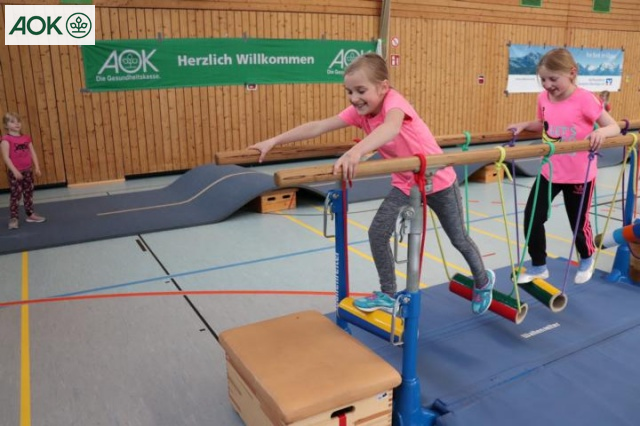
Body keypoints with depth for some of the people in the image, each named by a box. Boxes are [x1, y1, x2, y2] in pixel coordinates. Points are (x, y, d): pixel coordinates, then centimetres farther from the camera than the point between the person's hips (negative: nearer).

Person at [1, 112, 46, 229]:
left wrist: (36, 167, 1)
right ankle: (13, 218, 1)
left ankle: (30, 214, 24)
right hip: (15, 172, -6)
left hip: (27, 170, 6)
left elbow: (32, 153, 9)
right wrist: (14, 171, -22)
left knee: (29, 193, 13)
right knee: (15, 195, -5)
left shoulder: (26, 138, 7)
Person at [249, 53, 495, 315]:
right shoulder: (359, 111, -12)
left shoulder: (393, 100, -31)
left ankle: (483, 282, 42)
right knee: (377, 234, -7)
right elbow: (317, 127, -16)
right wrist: (273, 141, -22)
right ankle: (388, 296, 12)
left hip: (438, 180, -5)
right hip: (404, 183, 5)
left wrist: (356, 151, -73)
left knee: (459, 240, 12)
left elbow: (391, 128, -55)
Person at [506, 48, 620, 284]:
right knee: (532, 216, 0)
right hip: (550, 171, 5)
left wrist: (601, 132, -38)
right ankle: (538, 266, 18)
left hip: (580, 174, -4)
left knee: (579, 222, 11)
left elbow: (615, 127, -17)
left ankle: (587, 259, 42)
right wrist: (523, 125, -1)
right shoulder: (544, 98, -3)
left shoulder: (585, 99, -19)